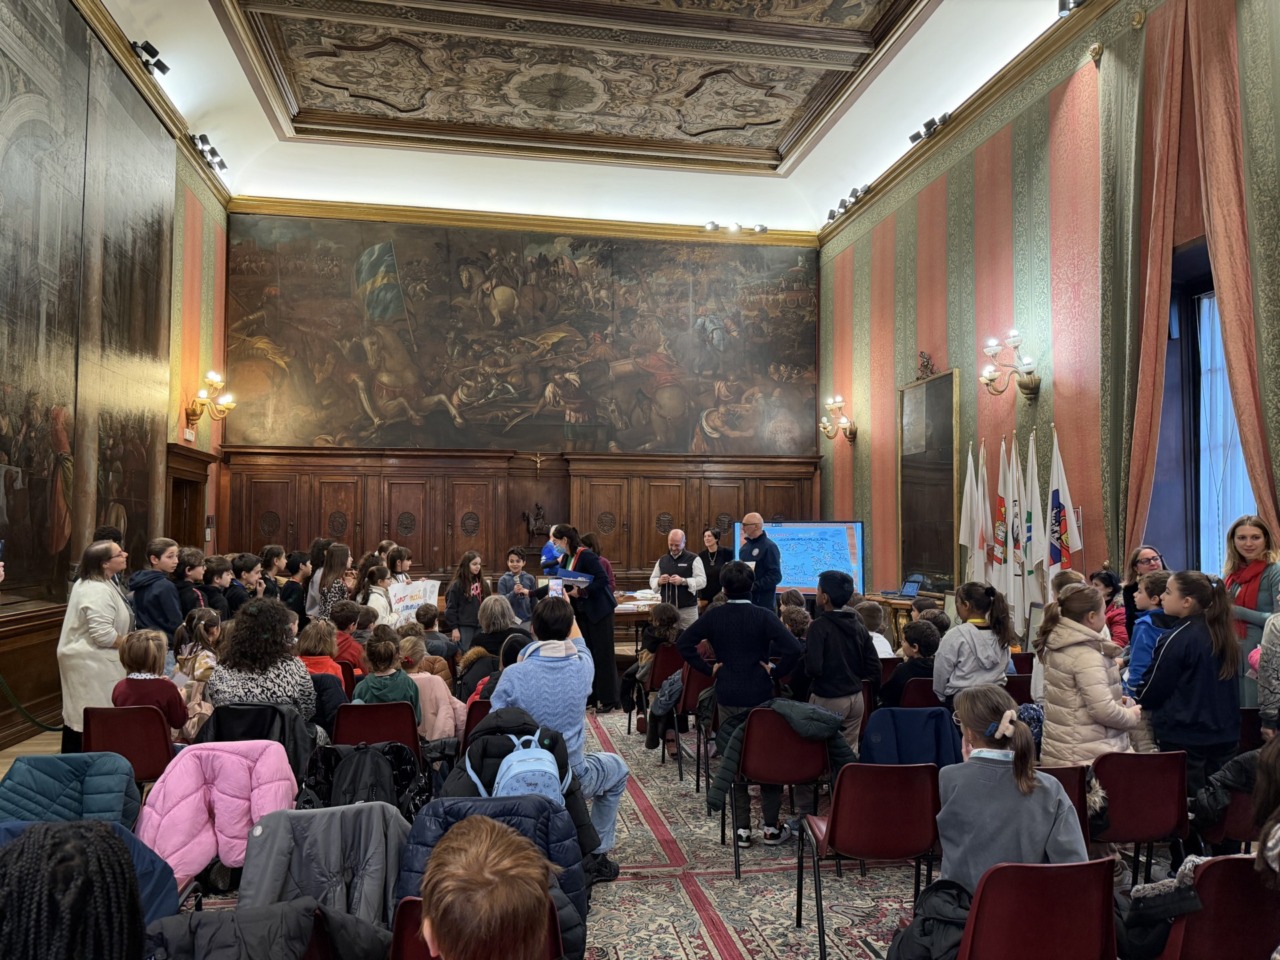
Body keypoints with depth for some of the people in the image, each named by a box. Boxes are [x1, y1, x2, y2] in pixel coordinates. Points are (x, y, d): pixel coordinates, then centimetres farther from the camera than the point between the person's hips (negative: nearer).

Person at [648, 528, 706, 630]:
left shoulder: (694, 559, -2)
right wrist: (659, 581, -10)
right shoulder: (662, 560, 11)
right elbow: (652, 581, 13)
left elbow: (702, 581, -10)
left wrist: (683, 581, -24)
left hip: (688, 608, -4)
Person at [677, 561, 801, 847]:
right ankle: (772, 827, 15)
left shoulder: (713, 616, -3)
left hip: (727, 697, 2)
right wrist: (776, 671, -7)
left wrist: (707, 668, -1)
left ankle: (741, 828, 15)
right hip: (760, 696, -2)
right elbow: (793, 649, -21)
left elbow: (683, 643, -6)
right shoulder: (764, 616, -10)